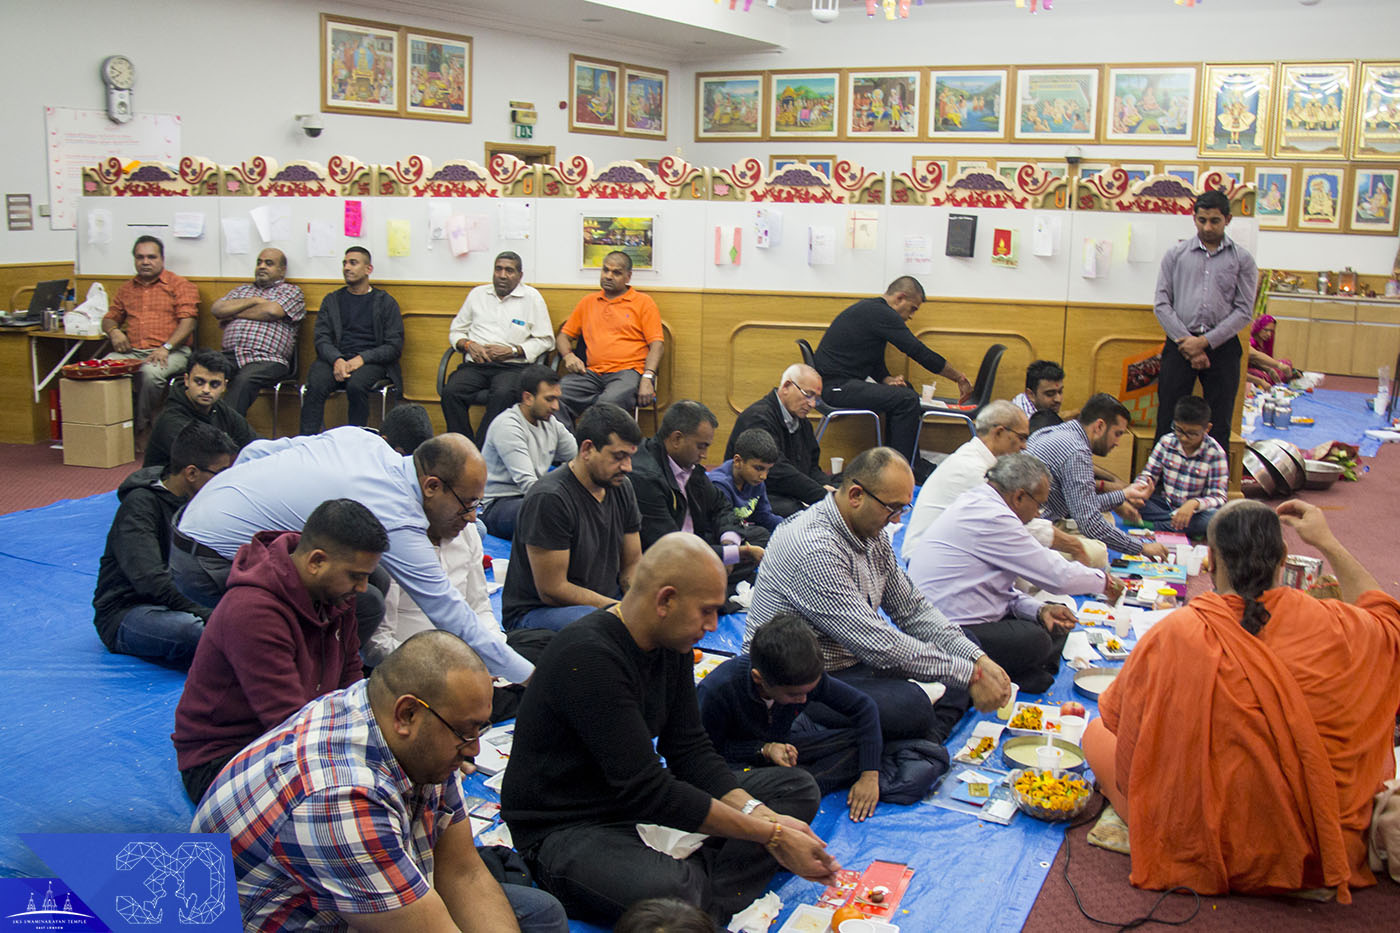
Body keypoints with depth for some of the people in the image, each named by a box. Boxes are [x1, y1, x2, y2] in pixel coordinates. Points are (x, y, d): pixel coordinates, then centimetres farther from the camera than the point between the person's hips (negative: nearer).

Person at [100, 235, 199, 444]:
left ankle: (141, 429, -21)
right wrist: (114, 331, 4)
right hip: (131, 351, 5)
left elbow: (188, 322, -3)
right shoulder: (127, 289, 25)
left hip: (171, 352, -4)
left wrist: (166, 348, -18)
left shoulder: (180, 286, 9)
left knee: (151, 372, -37)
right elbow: (109, 318, 31)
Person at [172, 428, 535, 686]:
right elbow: (453, 618, -20)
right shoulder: (397, 521, -23)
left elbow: (256, 451, 9)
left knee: (374, 579, 5)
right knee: (364, 603, -18)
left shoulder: (363, 440, 0)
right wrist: (534, 679, -15)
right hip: (210, 567, -9)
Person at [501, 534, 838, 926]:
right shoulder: (588, 657, -26)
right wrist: (769, 834, -24)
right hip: (565, 831, -9)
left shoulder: (671, 644, 2)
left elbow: (690, 751, 4)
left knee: (797, 788, 2)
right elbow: (646, 790, -28)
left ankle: (708, 900, -17)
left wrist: (758, 814, -14)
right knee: (665, 888, -42)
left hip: (642, 803, 10)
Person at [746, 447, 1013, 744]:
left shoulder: (872, 535, 5)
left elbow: (913, 609, 9)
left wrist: (978, 659, -4)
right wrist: (970, 674, -23)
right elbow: (877, 642, -29)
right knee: (908, 703, -34)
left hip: (852, 660, 10)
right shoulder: (815, 549, -27)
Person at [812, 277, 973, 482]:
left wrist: (887, 380, 1)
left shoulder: (871, 310, 19)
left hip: (835, 383, 11)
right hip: (837, 387, -11)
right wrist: (960, 378, -6)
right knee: (906, 399, -18)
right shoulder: (881, 314, -14)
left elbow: (875, 363, 23)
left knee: (905, 391, 18)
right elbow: (920, 353, -15)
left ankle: (913, 463, 18)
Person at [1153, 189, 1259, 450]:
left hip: (1222, 346, 0)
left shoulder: (1242, 259, 6)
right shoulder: (1176, 255, 8)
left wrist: (1205, 341, -10)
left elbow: (1244, 311, 0)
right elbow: (1162, 304, 2)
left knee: (1219, 424, 2)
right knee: (1168, 420, -1)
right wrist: (1186, 342, -8)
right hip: (1180, 344, 0)